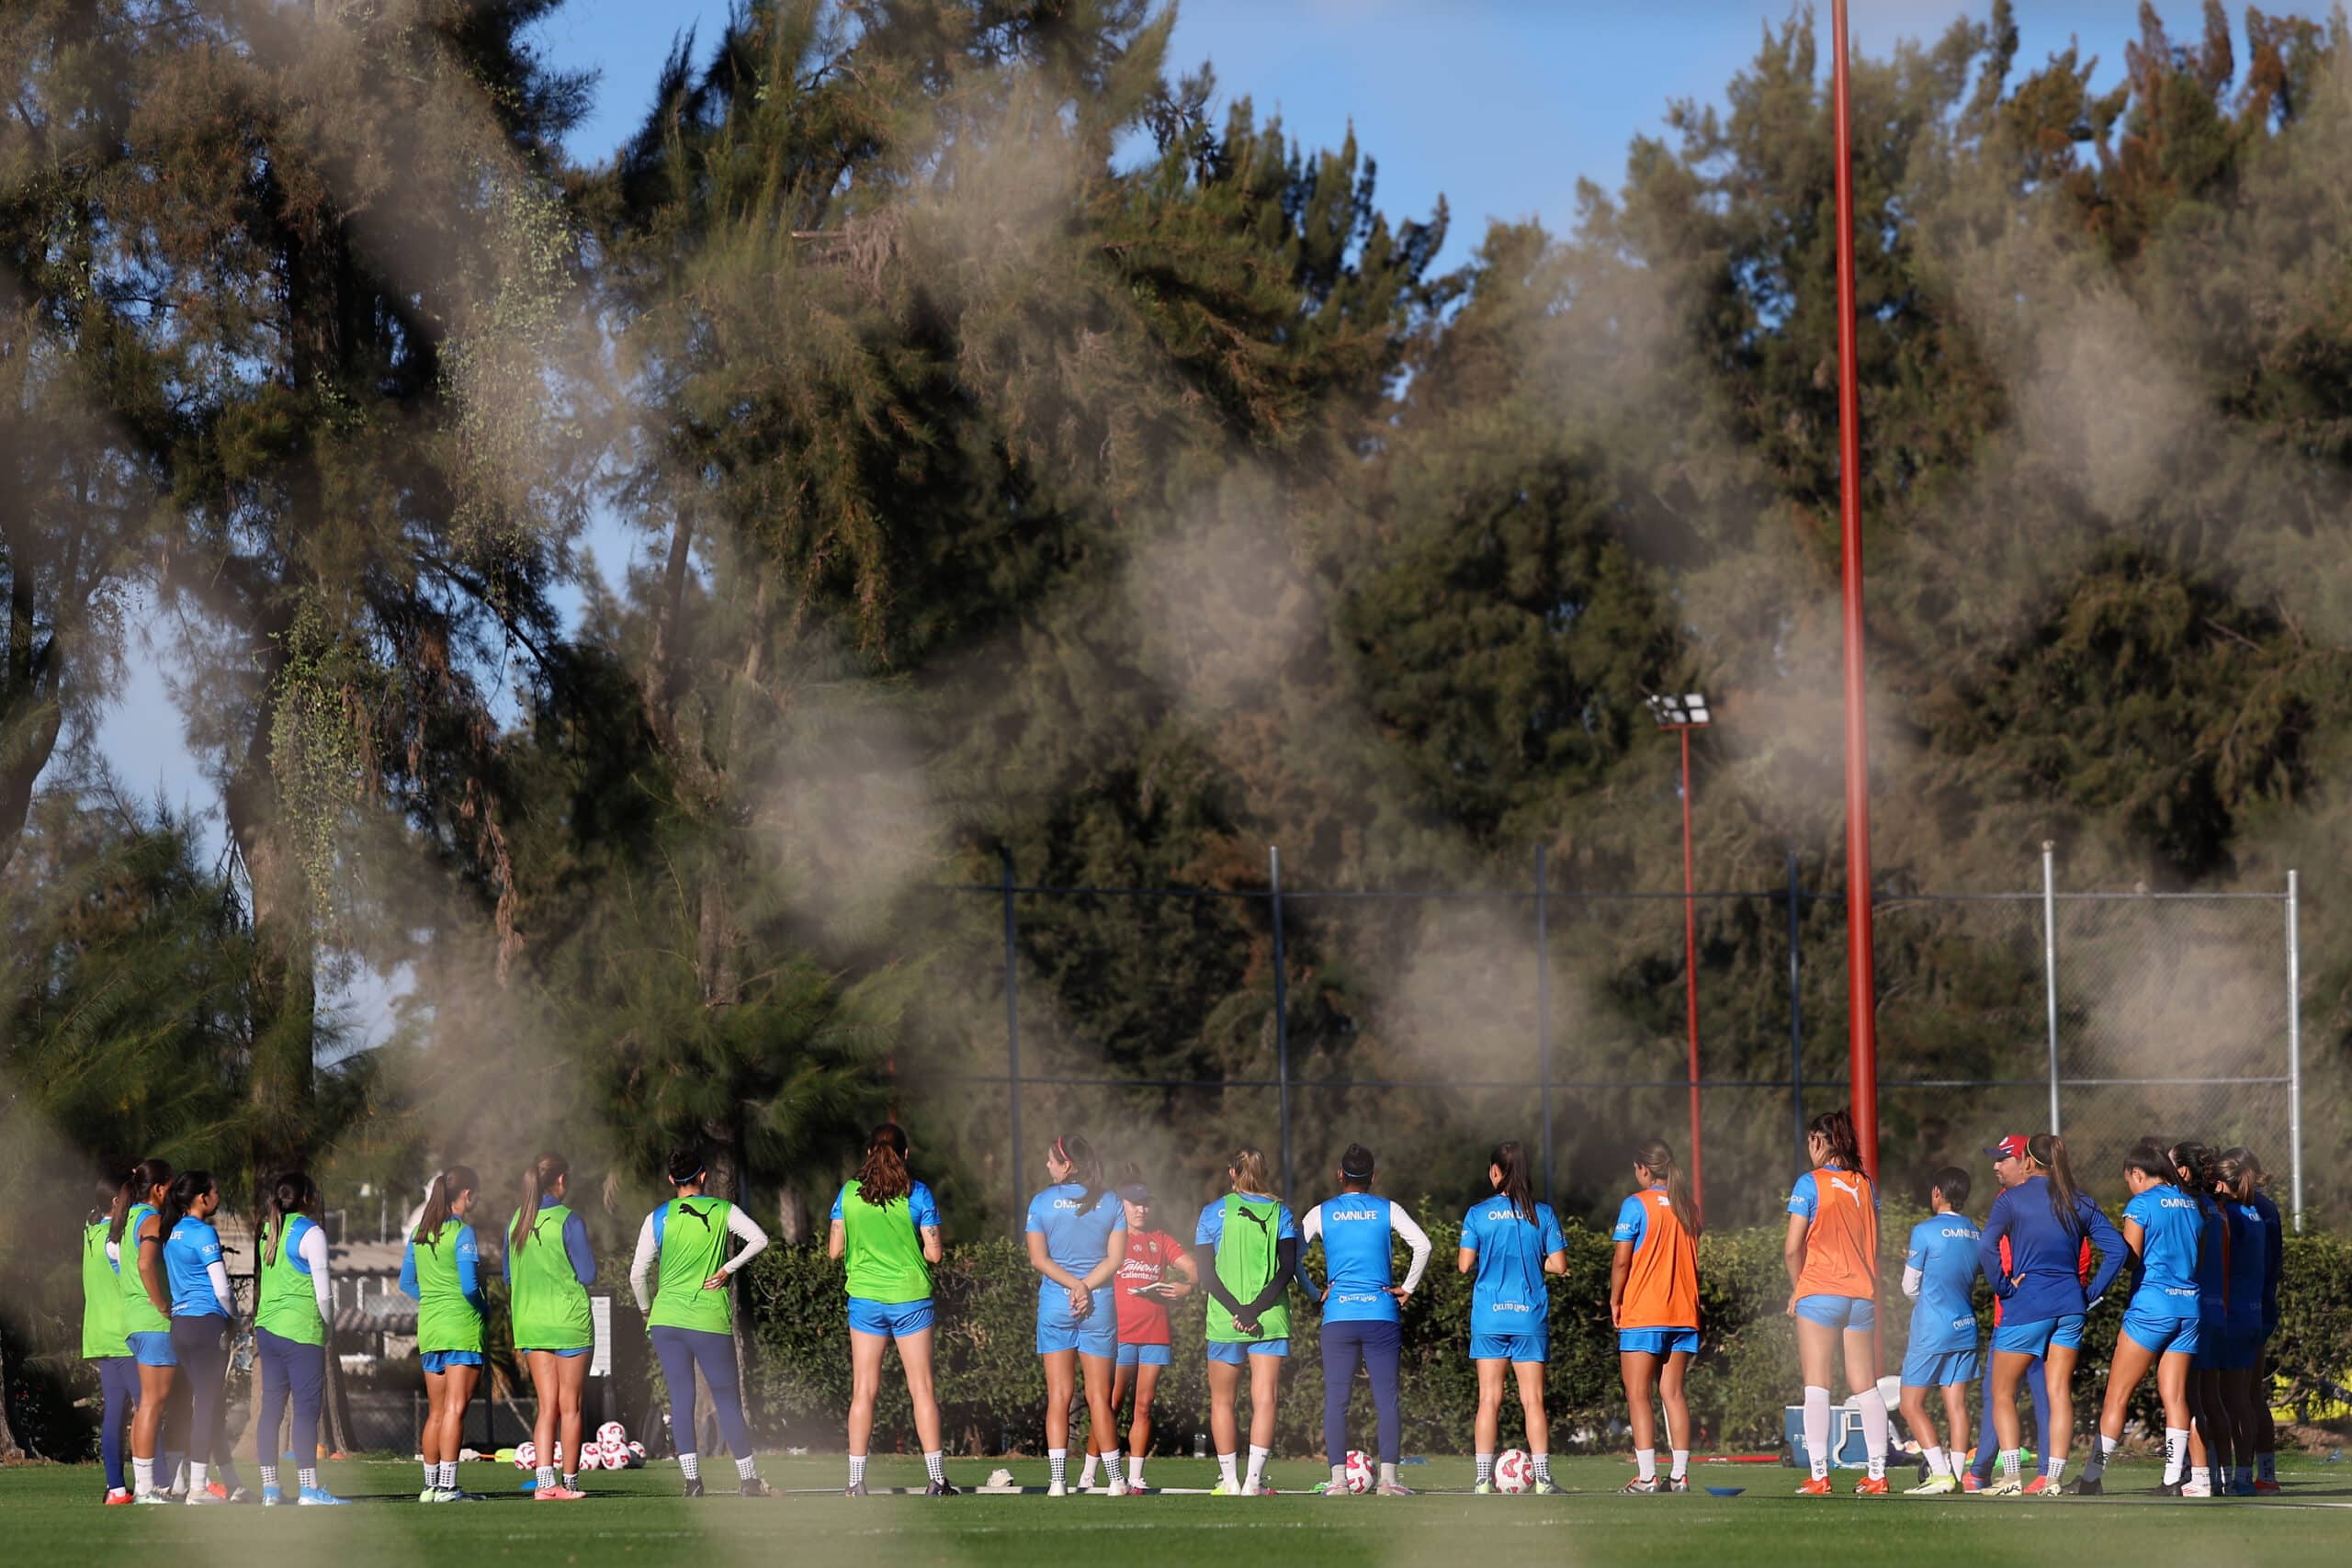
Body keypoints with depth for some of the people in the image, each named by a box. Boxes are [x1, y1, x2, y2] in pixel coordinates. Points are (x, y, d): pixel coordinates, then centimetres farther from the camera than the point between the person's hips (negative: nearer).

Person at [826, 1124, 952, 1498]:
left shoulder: (848, 1193, 1)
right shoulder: (918, 1194, -4)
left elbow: (834, 1249, 3)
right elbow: (934, 1253, -5)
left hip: (865, 1298, 1)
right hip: (910, 1297, -1)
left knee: (863, 1392, 5)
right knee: (921, 1390, 2)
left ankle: (856, 1481, 2)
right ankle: (937, 1481, -1)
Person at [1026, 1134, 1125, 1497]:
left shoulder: (1043, 1202, -2)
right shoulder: (1110, 1201, 2)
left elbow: (1038, 1258, -6)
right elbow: (1115, 1258, -3)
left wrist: (1074, 1285, -9)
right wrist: (1085, 1288, -7)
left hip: (1055, 1304, -1)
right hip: (1100, 1305, 1)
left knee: (1059, 1395, 0)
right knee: (1099, 1396, 6)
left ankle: (1058, 1478, -7)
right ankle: (1115, 1478, 4)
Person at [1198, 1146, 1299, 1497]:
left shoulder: (1215, 1212, 3)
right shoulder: (1280, 1212, 5)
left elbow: (1205, 1274, -4)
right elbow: (1288, 1267, -5)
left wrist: (1236, 1309, -10)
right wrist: (1256, 1308, -10)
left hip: (1224, 1322, 0)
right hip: (1271, 1319, 0)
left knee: (1222, 1401, 12)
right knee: (1265, 1398, -4)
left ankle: (1229, 1479, 11)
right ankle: (1254, 1479, -17)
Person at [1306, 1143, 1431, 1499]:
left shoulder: (1322, 1213, 5)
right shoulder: (1387, 1210, 3)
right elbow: (1423, 1245, -7)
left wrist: (1315, 1292, 9)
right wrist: (1408, 1288, 2)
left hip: (1338, 1314, 0)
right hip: (1382, 1314, 0)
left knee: (1336, 1399, 2)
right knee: (1387, 1398, 1)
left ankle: (1338, 1479, -4)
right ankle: (1388, 1477, -6)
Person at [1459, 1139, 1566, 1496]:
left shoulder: (1478, 1214, -3)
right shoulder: (1543, 1214, 0)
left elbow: (1464, 1264, -4)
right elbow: (1558, 1265, -2)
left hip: (1489, 1317, -1)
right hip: (1530, 1316, 1)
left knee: (1489, 1399, 3)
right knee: (1533, 1399, 2)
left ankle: (1484, 1478, 0)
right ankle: (1542, 1477, -3)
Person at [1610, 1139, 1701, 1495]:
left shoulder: (1636, 1205, -8)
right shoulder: (1689, 1208, 9)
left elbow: (1621, 1260, -10)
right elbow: (1692, 1259, 15)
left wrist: (1615, 1301, 2)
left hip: (1642, 1314, -6)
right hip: (1683, 1313, 6)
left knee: (1638, 1396, -3)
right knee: (1673, 1393, 8)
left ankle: (1646, 1476, -11)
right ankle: (1680, 1475, 2)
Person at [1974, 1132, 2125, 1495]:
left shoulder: (2012, 1199, -4)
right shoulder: (2080, 1202, 7)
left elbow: (1986, 1246, -18)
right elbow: (2116, 1248, 1)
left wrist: (2004, 1286, -7)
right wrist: (2091, 1292, 5)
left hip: (2025, 1303, -4)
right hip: (2070, 1305, 4)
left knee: (2003, 1393, 7)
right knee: (2060, 1393, 4)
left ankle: (2011, 1478, -3)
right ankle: (2053, 1478, -3)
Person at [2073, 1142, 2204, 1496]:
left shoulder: (2141, 1205, -5)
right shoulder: (2192, 1206, 13)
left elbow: (2128, 1259, -8)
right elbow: (2203, 1260, 15)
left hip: (2151, 1306, -6)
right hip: (2189, 1307, 6)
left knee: (2117, 1397, -1)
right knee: (2174, 1397, 4)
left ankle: (2093, 1478, 0)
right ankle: (2173, 1479, -4)